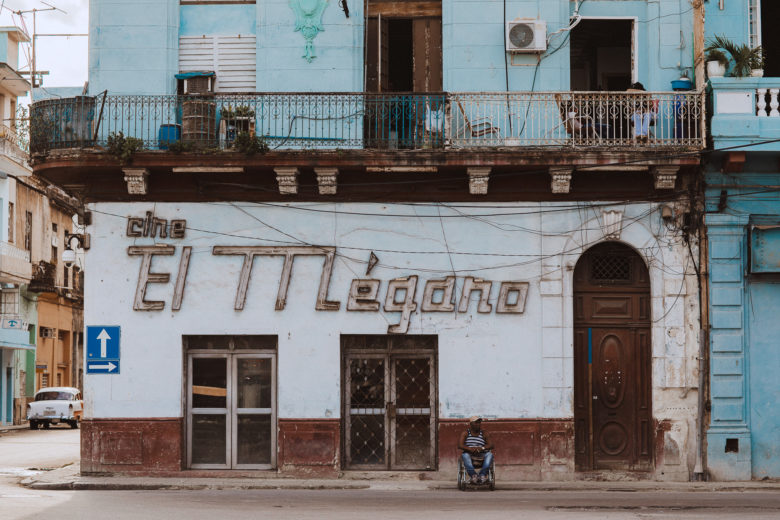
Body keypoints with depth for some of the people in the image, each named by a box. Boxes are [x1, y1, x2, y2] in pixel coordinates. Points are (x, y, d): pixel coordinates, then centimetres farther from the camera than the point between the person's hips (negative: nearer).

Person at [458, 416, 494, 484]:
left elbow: (491, 445, 4)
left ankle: (482, 475, -44)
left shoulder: (483, 434, 14)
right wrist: (470, 449, -23)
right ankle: (473, 475, -52)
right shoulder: (465, 433, 9)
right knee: (465, 455, -35)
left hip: (481, 455, 2)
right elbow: (460, 445, -5)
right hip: (469, 454, -2)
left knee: (490, 454, -29)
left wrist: (482, 448, -17)